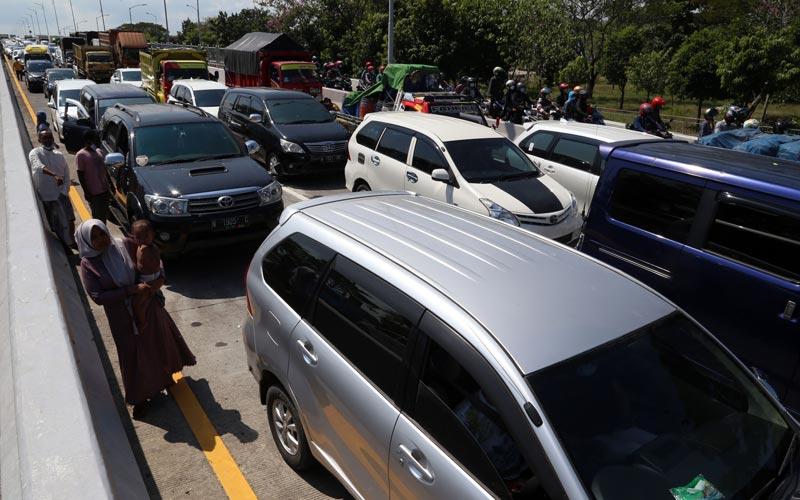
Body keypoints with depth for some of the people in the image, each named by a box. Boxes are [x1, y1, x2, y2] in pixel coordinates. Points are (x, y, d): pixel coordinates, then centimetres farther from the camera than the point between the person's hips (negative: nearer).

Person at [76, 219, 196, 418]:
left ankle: (164, 377, 51)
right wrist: (131, 290, -25)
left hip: (149, 306, 2)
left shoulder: (126, 245, -12)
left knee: (159, 342, 22)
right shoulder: (88, 264, -15)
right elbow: (98, 297, -19)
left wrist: (160, 278, -19)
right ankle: (139, 398, 33)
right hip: (123, 318, -2)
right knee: (133, 355, 11)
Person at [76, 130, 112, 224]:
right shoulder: (81, 155, -10)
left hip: (105, 189, 7)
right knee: (97, 216, -1)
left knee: (104, 214, 15)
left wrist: (110, 184, 17)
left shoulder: (98, 151, 11)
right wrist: (86, 192, -15)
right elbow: (80, 175, -11)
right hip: (93, 192, -7)